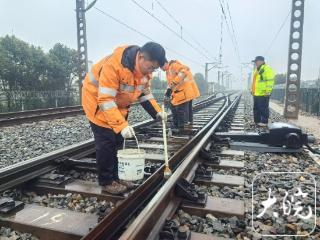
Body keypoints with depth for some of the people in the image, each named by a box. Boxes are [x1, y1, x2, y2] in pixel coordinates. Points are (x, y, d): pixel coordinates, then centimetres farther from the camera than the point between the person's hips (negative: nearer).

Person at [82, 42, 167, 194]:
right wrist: (122, 125, -43)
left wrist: (157, 112, -13)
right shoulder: (113, 65, -35)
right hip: (98, 102, -7)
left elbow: (144, 93, 2)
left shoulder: (144, 69, -10)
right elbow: (106, 100, -36)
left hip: (119, 105, 8)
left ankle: (115, 177, 24)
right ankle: (106, 182, 9)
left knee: (117, 141, 10)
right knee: (106, 143, -7)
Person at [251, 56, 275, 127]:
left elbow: (270, 81, -16)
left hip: (263, 94, -10)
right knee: (256, 108, 13)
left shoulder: (267, 69, -9)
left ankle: (264, 122, 2)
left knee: (263, 108, -4)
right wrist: (252, 90, 24)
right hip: (256, 94, 10)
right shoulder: (256, 70, 20)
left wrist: (268, 91, -20)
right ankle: (257, 121, 22)